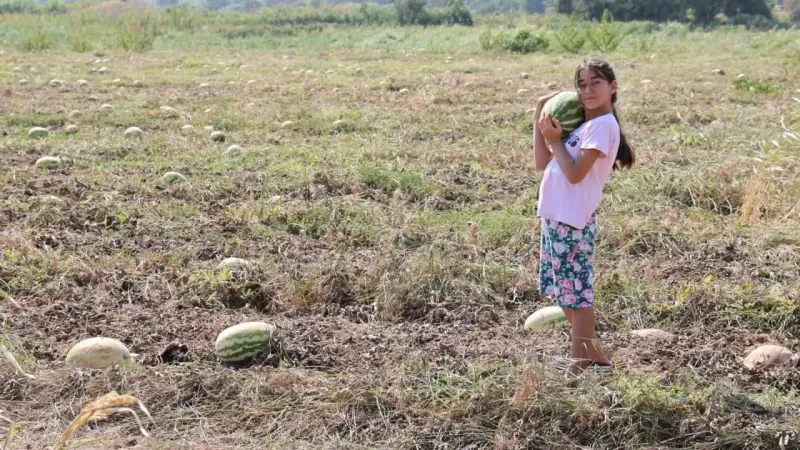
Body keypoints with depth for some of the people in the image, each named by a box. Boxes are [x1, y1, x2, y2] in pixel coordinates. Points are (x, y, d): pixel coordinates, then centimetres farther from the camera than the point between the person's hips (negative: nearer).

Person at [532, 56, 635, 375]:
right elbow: (542, 163, 12)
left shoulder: (603, 125, -13)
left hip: (573, 221, -10)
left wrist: (554, 139, -11)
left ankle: (580, 366, 5)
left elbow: (575, 173, -20)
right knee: (566, 292, 17)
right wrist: (539, 117, 9)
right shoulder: (579, 124, 14)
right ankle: (593, 356, 27)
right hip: (555, 217, 10)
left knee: (577, 292, -3)